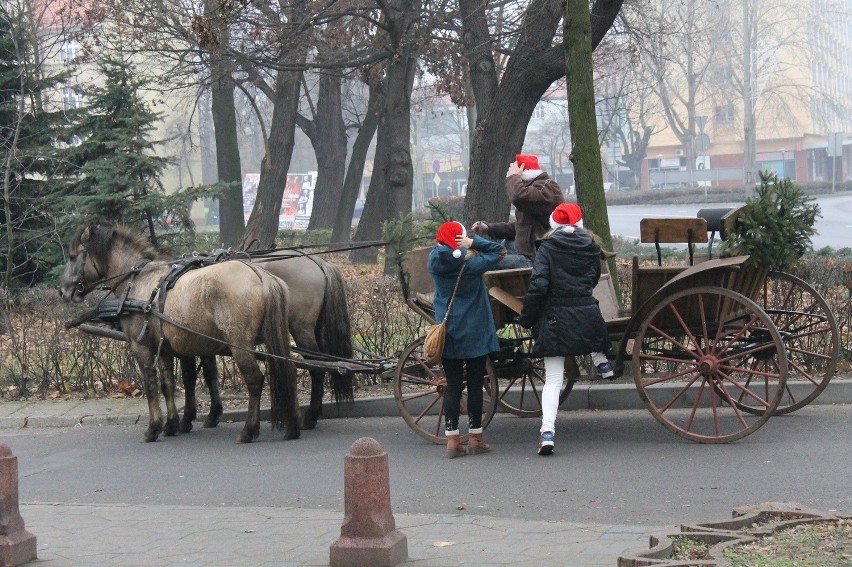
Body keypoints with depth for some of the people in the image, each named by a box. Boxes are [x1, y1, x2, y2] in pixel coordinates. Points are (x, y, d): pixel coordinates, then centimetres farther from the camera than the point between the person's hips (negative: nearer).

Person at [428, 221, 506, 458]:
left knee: (453, 385, 7)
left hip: (447, 331, 3)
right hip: (474, 332, -3)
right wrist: (474, 242, -8)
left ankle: (452, 440, 4)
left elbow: (439, 249, 16)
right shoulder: (472, 264, -14)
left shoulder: (434, 260, -5)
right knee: (475, 385, 6)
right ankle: (475, 438, 12)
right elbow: (499, 251, -3)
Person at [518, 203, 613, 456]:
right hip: (586, 316, 3)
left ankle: (547, 431, -11)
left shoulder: (547, 248, -4)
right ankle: (600, 361, 42)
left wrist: (527, 318, -4)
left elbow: (538, 285, -13)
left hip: (554, 319, -3)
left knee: (553, 378, -1)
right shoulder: (591, 248, 6)